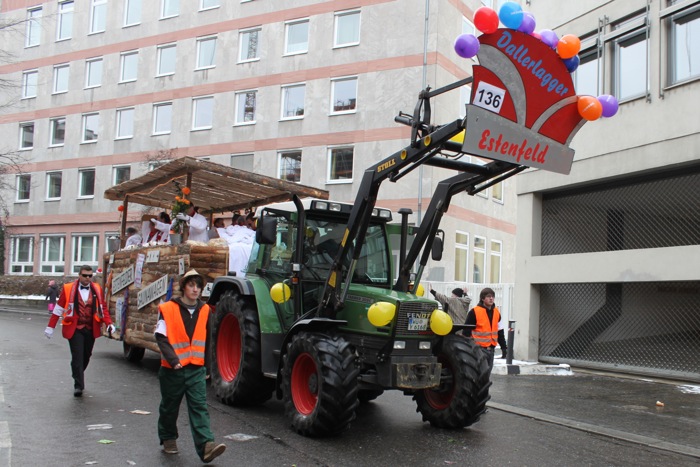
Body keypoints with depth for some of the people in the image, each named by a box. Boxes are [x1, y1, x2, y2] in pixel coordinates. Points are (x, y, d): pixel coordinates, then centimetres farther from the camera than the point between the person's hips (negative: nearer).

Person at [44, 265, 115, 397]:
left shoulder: (97, 289, 5)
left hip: (91, 329, 3)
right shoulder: (68, 288, -3)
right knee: (77, 356, -7)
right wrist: (50, 327, 1)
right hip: (75, 329, -3)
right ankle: (78, 385, 0)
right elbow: (58, 308, 1)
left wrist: (109, 323, -3)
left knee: (86, 356, 13)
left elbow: (103, 308, 10)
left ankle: (78, 378, 36)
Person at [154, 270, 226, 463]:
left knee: (199, 407, -7)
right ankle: (168, 439, 34)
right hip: (172, 369, -2)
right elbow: (161, 338, -12)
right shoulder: (168, 309, -8)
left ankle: (206, 446, -13)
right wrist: (173, 360, -23)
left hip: (196, 369, 2)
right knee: (169, 407, 14)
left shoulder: (204, 310, 5)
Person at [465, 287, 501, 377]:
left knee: (487, 375, 12)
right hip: (479, 349, -7)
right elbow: (467, 331, -9)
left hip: (491, 349, 7)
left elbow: (499, 331, 20)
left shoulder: (496, 312, 11)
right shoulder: (474, 312, -10)